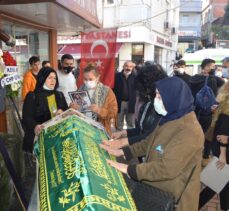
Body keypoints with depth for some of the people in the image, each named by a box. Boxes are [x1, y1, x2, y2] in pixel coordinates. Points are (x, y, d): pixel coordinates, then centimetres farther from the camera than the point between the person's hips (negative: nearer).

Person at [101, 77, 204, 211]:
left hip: (170, 197, -8)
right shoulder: (171, 119, 4)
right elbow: (150, 143, 8)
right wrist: (122, 152, -2)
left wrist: (128, 169, -27)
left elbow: (167, 168, -32)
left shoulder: (189, 131, -28)